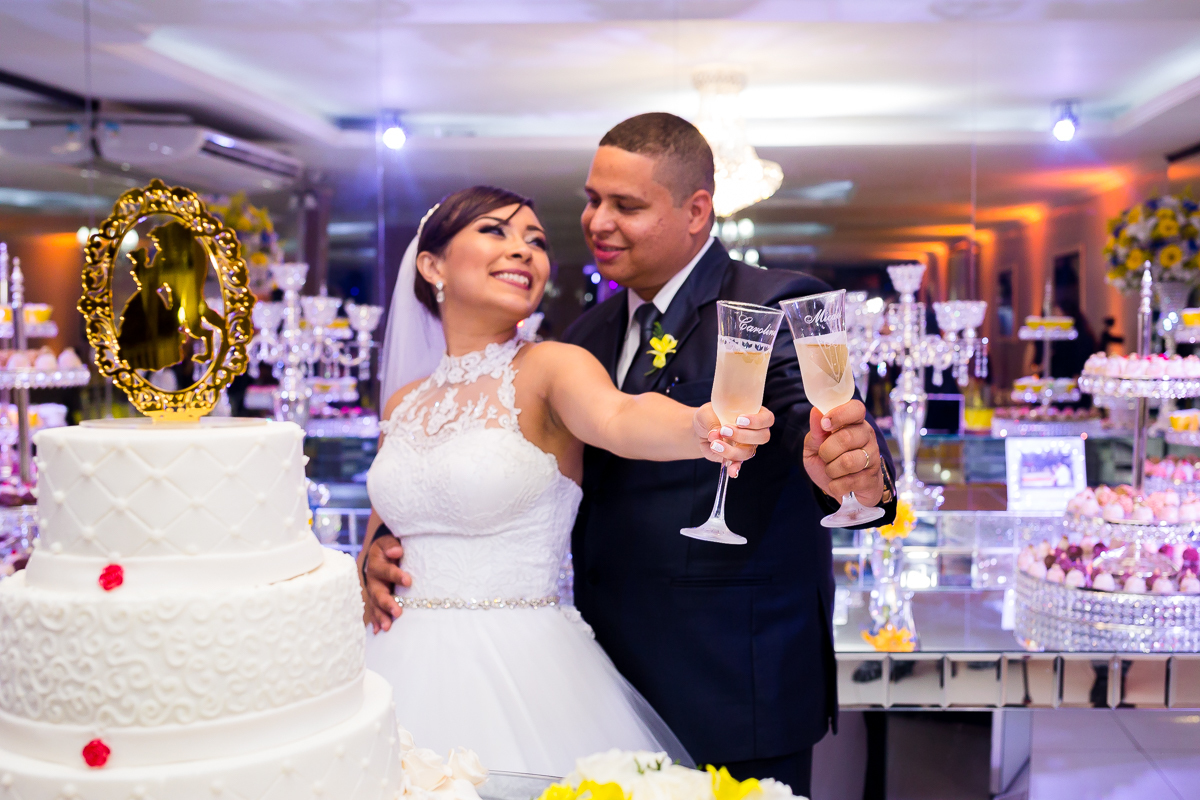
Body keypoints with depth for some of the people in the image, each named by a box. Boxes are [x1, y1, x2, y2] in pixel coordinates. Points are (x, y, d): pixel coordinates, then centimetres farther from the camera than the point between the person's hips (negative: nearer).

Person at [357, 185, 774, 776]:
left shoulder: (552, 366, -7)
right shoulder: (404, 403, 8)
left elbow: (619, 417, -30)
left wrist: (700, 427, -50)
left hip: (517, 667, -4)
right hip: (401, 665, 5)